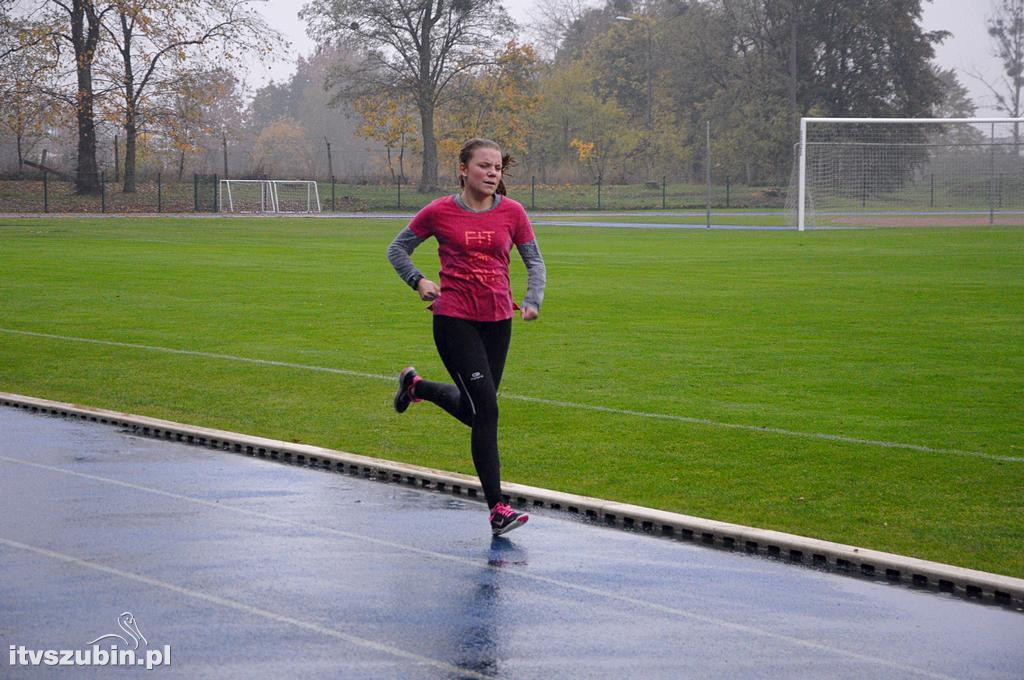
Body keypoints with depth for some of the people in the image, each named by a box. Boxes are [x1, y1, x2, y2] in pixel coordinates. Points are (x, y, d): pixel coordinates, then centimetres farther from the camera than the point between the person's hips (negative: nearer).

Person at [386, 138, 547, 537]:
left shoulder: (512, 212, 1)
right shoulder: (439, 212, -6)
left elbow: (535, 261, 10)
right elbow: (397, 249, 7)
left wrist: (532, 300, -6)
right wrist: (418, 282, -9)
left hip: (498, 321, 5)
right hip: (454, 321, -5)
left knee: (473, 410, 16)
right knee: (486, 410, -13)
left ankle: (416, 386, 46)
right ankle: (497, 508, -8)